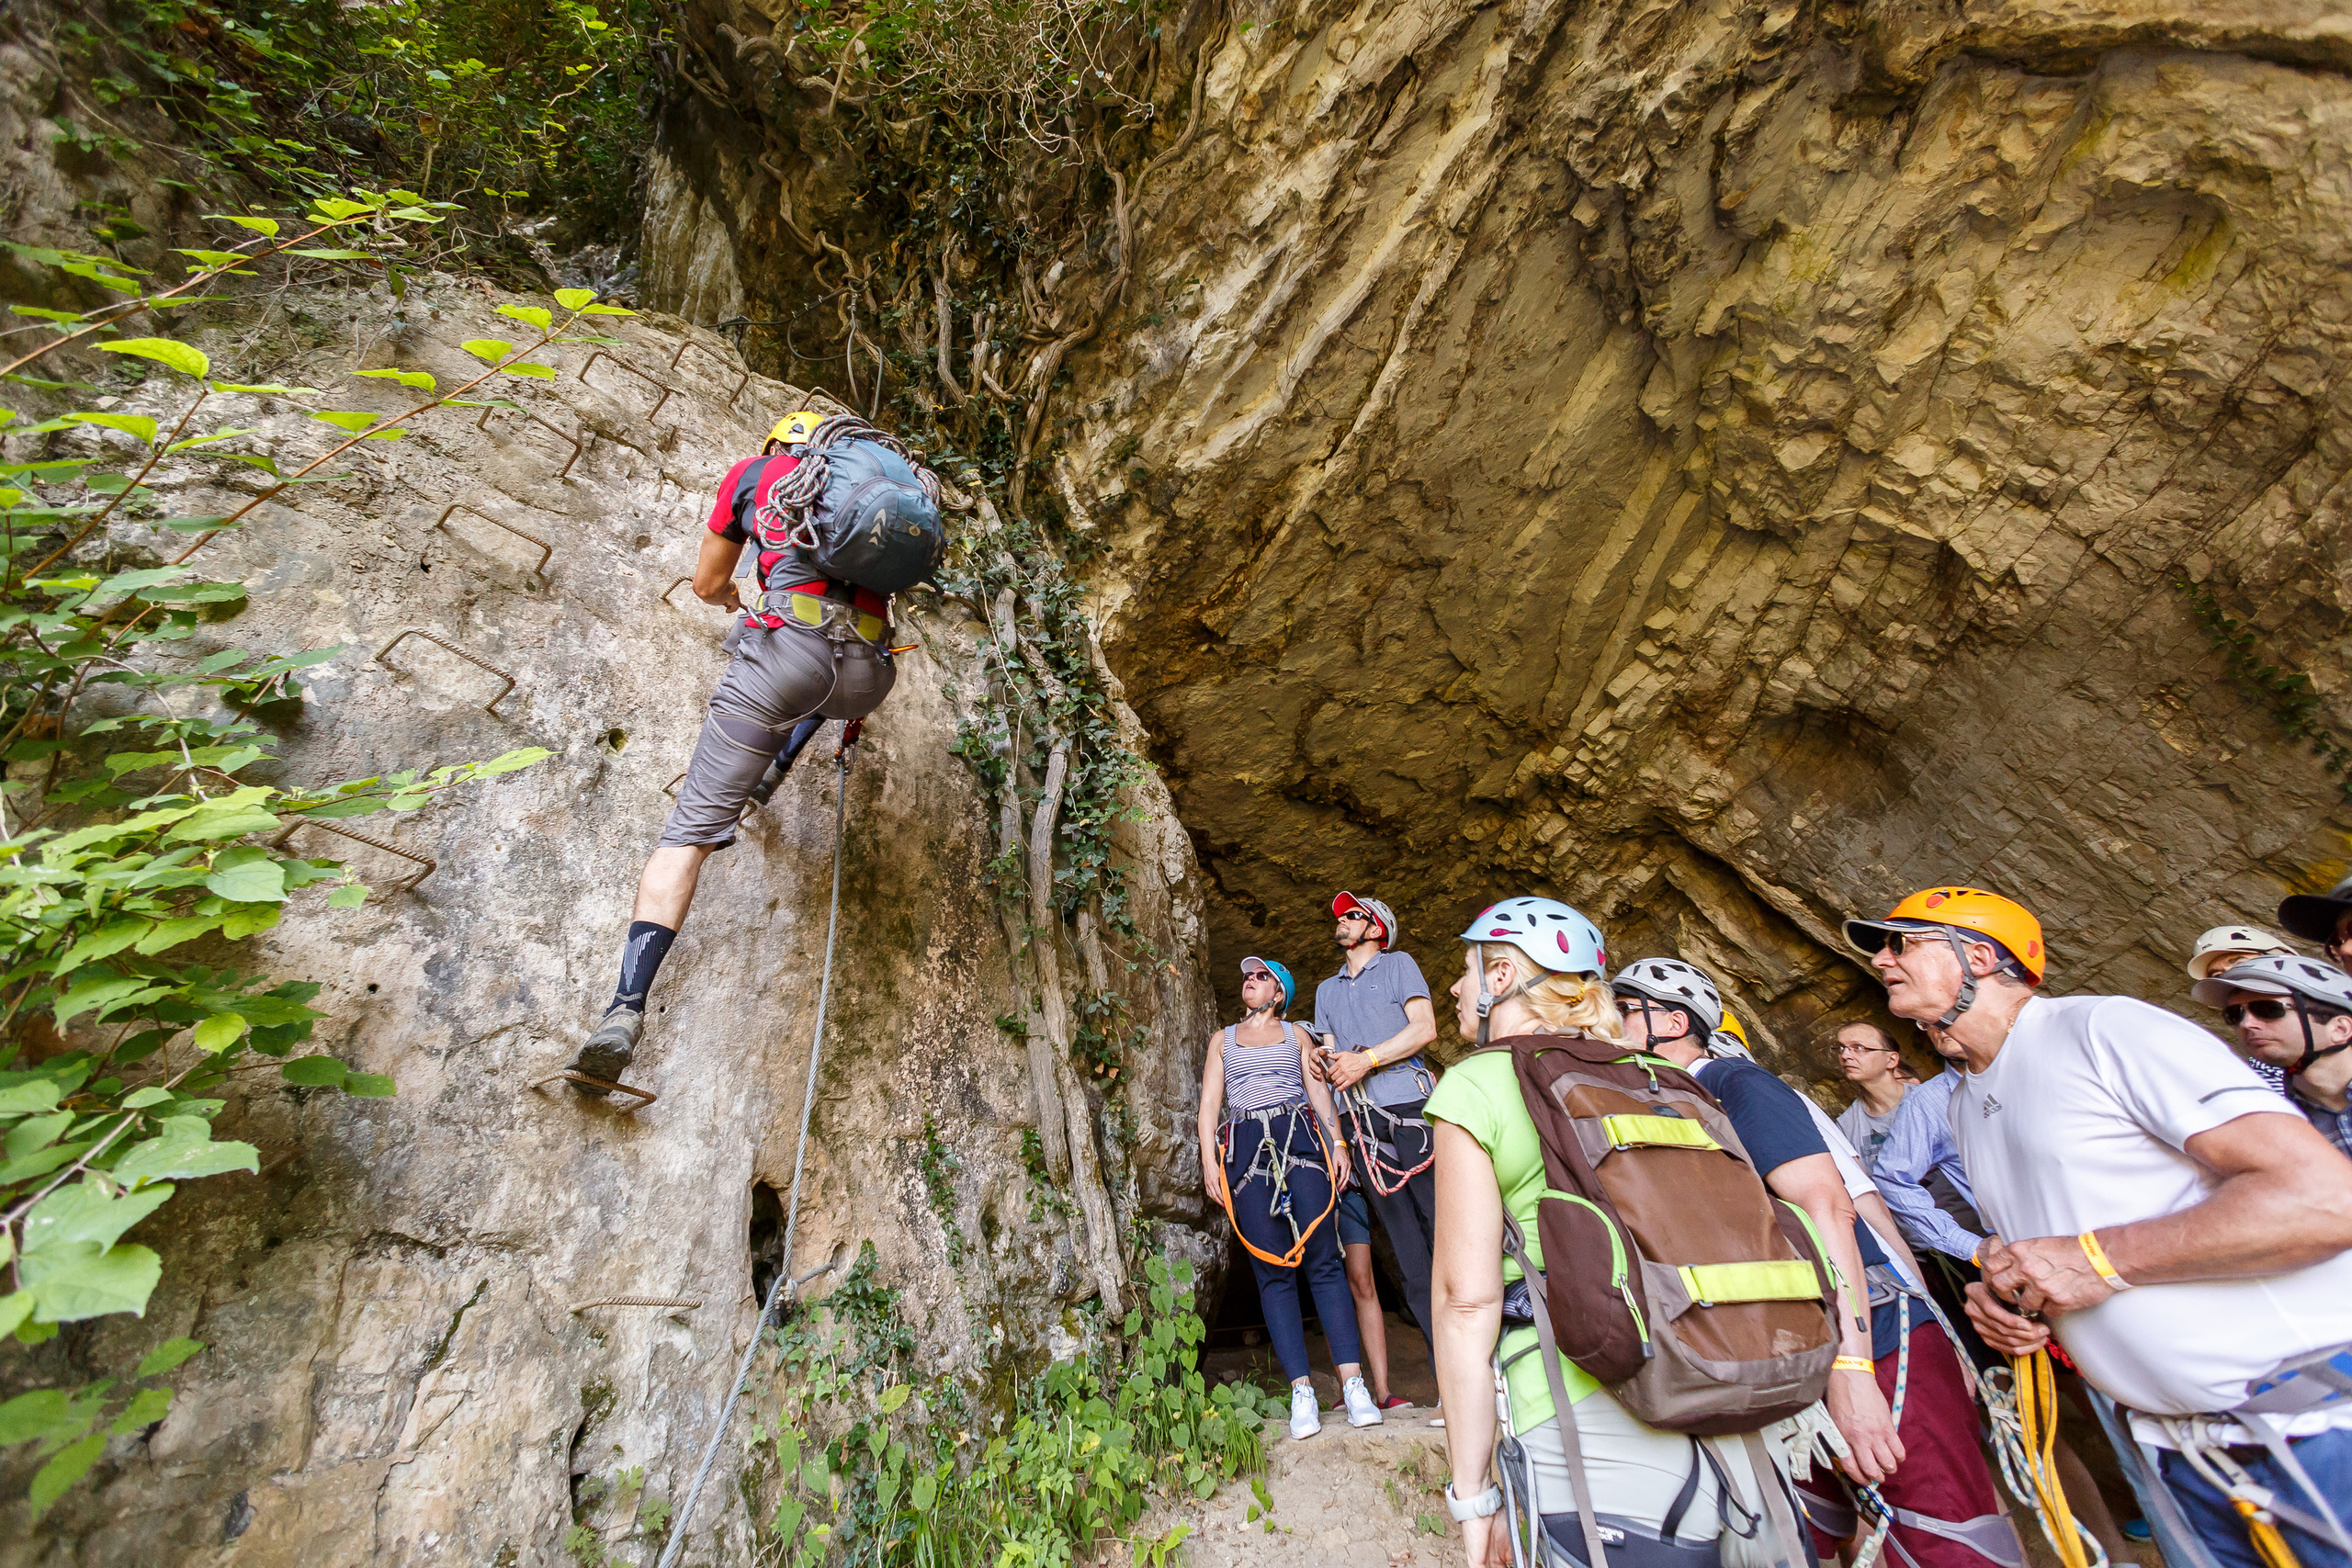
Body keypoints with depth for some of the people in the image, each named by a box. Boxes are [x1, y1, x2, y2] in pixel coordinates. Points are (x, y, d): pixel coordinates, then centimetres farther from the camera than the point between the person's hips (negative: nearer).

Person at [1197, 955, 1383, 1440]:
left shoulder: (1296, 1035, 19)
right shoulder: (1223, 1039, 20)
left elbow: (1319, 1091, 13)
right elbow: (1210, 1101, 14)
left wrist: (1338, 1142, -1)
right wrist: (1209, 1159, 3)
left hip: (1299, 1139, -1)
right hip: (1246, 1149, 1)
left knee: (1323, 1261, -8)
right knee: (1273, 1271, -2)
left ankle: (1353, 1382, -5)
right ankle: (1302, 1390, 1)